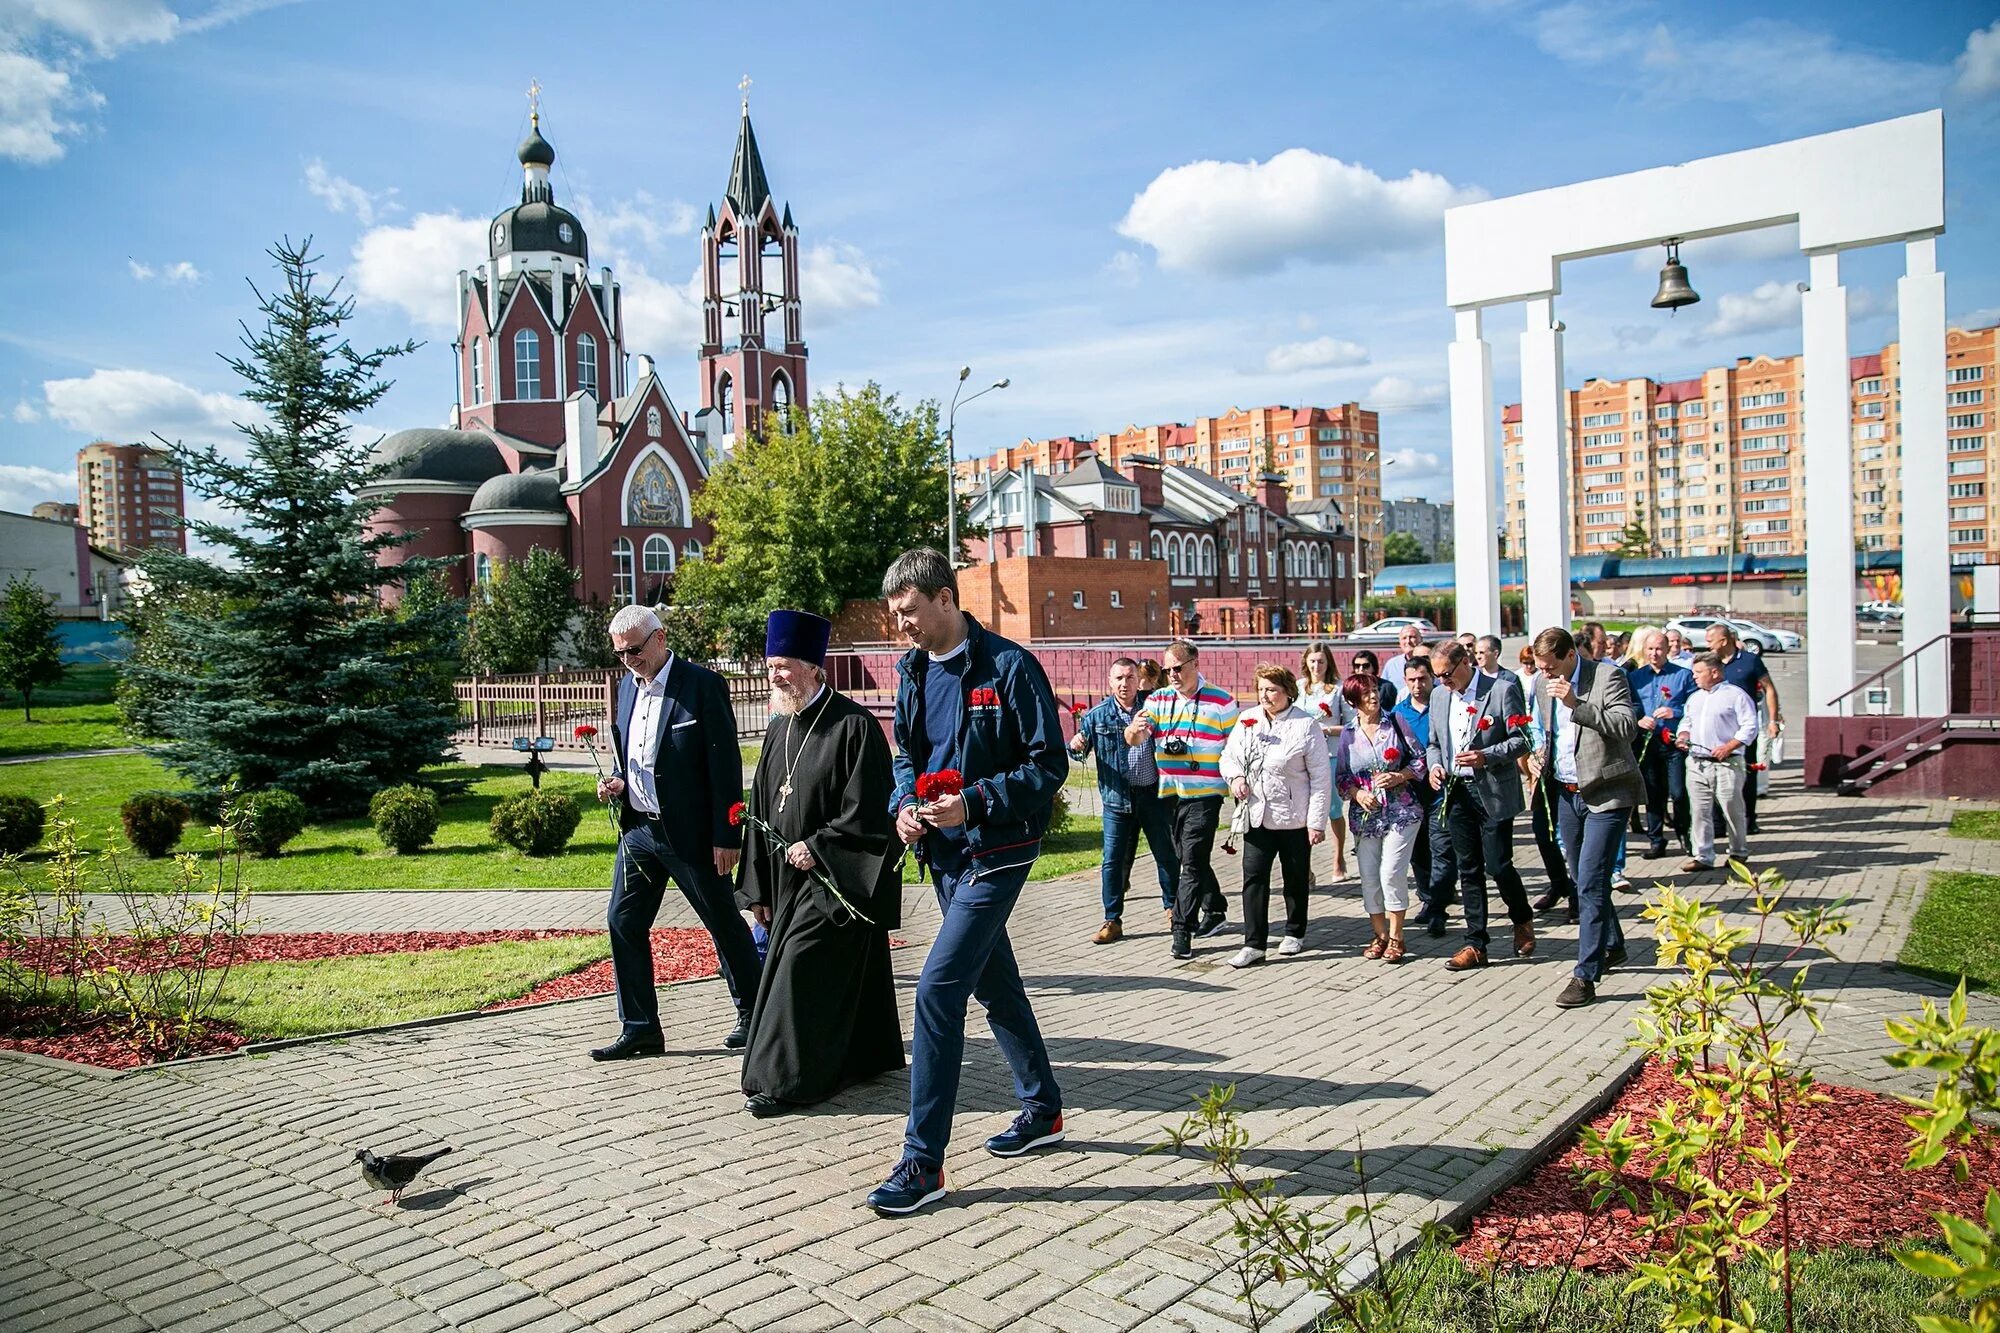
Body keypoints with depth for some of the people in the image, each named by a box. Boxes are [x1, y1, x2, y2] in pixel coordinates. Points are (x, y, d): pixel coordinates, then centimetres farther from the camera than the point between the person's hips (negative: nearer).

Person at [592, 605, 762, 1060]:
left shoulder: (702, 685, -12)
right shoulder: (627, 686, 10)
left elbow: (725, 764, -14)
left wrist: (726, 836, -16)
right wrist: (616, 781, -1)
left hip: (690, 831, -7)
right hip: (638, 828, 7)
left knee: (725, 924, 6)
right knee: (623, 923, 5)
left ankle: (754, 1016, 23)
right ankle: (640, 1029, 17)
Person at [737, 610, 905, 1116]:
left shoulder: (854, 726, -15)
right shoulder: (780, 729, 9)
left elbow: (867, 812, -17)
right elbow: (760, 809, 12)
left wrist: (818, 847, -18)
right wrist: (758, 886, 11)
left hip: (838, 878, -8)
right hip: (791, 879, 8)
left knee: (804, 968, -9)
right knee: (845, 971, 16)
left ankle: (789, 1079, 0)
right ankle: (868, 1057, 29)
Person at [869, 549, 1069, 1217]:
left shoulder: (1009, 667, -15)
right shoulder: (914, 670, 7)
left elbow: (1049, 765, -14)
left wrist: (975, 802, -24)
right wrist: (905, 803, -3)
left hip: (995, 853, -8)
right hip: (944, 853, 8)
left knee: (938, 989, -14)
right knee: (993, 983, 19)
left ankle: (923, 1161, -4)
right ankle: (1042, 1109, 38)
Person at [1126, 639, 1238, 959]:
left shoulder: (1221, 701, -2)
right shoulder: (1158, 699, 7)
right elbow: (1135, 738, -5)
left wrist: (1234, 780, -9)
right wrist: (1135, 729, -28)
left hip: (1204, 793, -5)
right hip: (1170, 793, 5)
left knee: (1193, 861, -8)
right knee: (1189, 858, 17)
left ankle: (1183, 929, -4)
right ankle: (1215, 910, 35)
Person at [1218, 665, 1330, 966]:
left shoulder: (1306, 725, -9)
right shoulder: (1247, 719, 3)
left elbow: (1321, 777, -8)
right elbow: (1229, 755, 14)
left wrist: (1317, 822, -11)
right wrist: (1235, 776, -9)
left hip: (1295, 817, -3)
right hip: (1257, 815, 3)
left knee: (1296, 878, 13)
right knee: (1253, 877, -4)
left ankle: (1295, 932, 32)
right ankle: (1254, 944, -1)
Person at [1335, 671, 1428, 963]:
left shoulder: (1395, 722, 2)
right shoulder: (1347, 735, 7)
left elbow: (1419, 758, 4)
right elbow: (1340, 776, 9)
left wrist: (1400, 776, -12)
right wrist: (1357, 793, -9)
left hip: (1400, 811, -3)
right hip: (1365, 815, 3)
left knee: (1391, 873, -10)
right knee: (1369, 877, 3)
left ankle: (1395, 936, 4)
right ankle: (1379, 934, 19)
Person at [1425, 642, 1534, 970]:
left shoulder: (1501, 691, -8)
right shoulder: (1438, 696, 10)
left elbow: (1522, 739, -9)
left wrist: (1486, 756, -21)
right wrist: (1434, 765, -1)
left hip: (1493, 792, -5)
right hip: (1456, 792, 5)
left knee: (1498, 866, -4)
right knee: (1468, 870, 8)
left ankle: (1522, 920, 25)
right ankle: (1475, 944, 13)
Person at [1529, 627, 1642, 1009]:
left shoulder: (1608, 676, -11)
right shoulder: (1546, 685, 10)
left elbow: (1628, 727, -22)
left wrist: (1576, 704, -27)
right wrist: (1540, 755, 7)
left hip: (1605, 793, -7)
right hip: (1567, 792, 7)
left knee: (1590, 883, -11)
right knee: (1585, 881, 17)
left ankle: (1586, 975, -8)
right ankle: (1611, 946, 39)